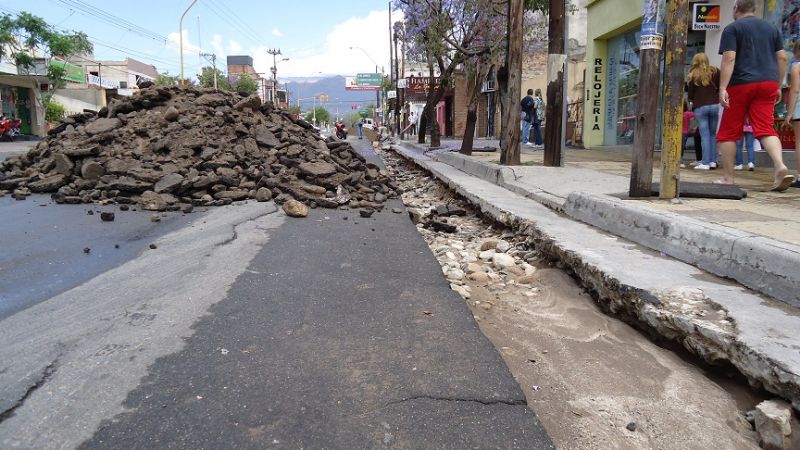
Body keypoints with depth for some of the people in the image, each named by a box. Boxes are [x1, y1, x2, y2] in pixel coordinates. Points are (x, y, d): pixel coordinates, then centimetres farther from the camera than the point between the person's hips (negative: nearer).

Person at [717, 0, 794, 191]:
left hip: (741, 84, -4)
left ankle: (728, 177, 6)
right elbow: (782, 58, 14)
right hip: (768, 83, 5)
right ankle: (780, 166, -22)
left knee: (728, 132, 4)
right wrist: (778, 86, 19)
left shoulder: (732, 28, 1)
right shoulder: (772, 28, 17)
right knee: (766, 129, 0)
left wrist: (722, 88, -16)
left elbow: (729, 59, -11)